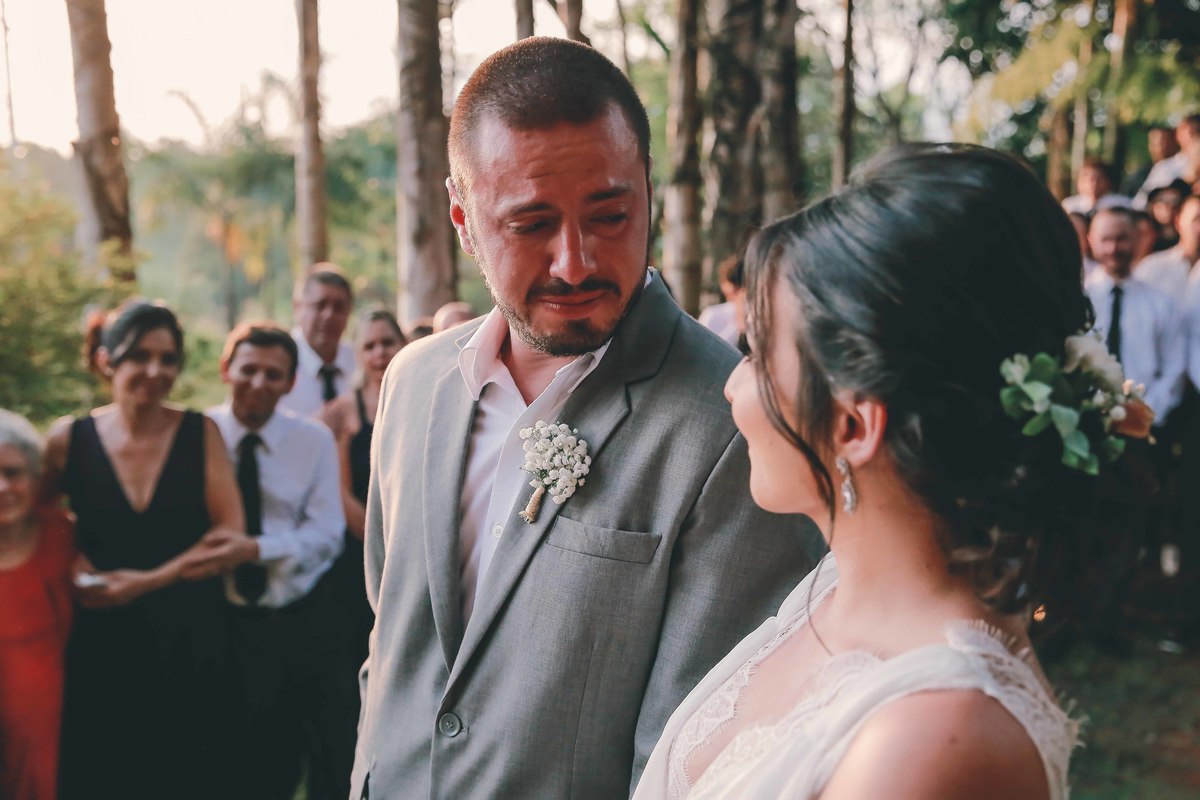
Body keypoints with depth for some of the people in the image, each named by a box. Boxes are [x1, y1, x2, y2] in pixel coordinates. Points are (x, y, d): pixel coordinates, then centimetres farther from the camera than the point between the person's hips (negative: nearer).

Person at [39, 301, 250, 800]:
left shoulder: (200, 433, -3)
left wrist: (147, 581, -13)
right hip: (104, 646, 0)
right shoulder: (70, 439, -2)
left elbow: (232, 539, -6)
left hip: (192, 643, 0)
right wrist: (78, 566, -9)